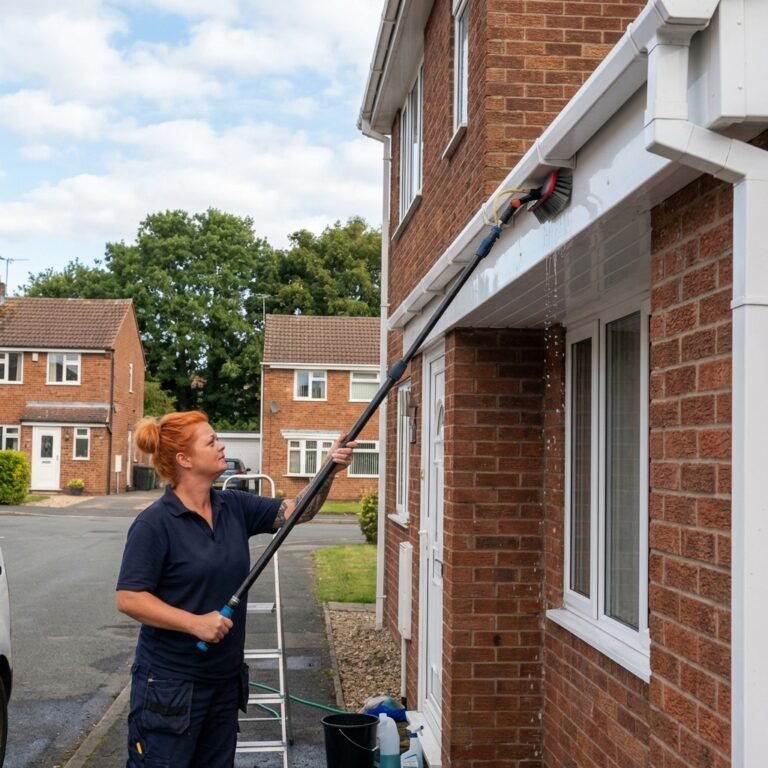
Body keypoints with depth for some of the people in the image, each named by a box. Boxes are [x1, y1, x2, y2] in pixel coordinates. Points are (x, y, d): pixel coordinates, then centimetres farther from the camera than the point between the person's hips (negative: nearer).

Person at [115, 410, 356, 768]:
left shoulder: (234, 507, 3)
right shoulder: (155, 523, -16)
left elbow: (296, 511, 4)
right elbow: (129, 598, -18)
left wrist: (329, 470, -12)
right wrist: (195, 623, -24)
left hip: (224, 678, 7)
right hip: (170, 684, -7)